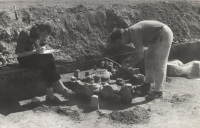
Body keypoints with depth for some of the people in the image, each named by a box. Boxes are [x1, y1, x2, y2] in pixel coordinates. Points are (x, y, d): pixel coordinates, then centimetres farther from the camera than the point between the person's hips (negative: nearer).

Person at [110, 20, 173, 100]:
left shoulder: (134, 34, -24)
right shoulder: (131, 32, 6)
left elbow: (140, 54, -23)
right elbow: (139, 50, 19)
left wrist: (133, 63, -5)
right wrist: (130, 58, 9)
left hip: (164, 35, -10)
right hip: (158, 37, 10)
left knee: (159, 64, -8)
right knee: (149, 60, 14)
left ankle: (158, 91, -1)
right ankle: (146, 85, 24)